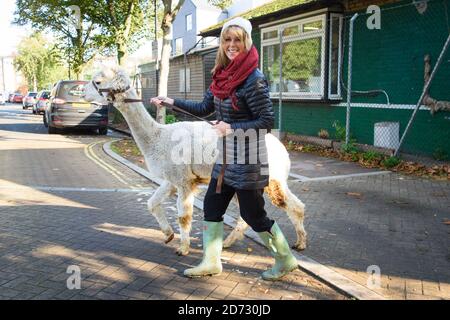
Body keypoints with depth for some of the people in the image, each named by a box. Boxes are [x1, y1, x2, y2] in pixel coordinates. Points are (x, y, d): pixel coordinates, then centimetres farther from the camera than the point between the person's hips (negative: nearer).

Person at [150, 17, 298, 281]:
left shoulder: (254, 79, -18)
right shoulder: (223, 76, 6)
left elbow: (268, 120, -17)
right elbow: (204, 109, 15)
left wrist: (232, 128, -22)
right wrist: (171, 102, 13)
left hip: (248, 160, -8)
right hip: (227, 158, 8)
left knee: (253, 214, 3)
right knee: (212, 207, 13)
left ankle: (286, 260, 24)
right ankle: (211, 262, 28)